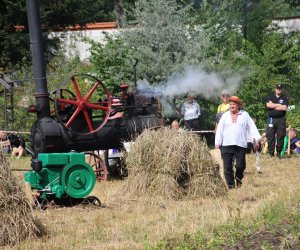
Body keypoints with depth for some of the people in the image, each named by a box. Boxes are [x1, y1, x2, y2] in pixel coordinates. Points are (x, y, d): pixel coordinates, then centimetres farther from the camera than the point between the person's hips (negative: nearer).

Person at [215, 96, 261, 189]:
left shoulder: (245, 115, 7)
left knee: (240, 165, -3)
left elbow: (252, 127, 4)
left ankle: (238, 178, 26)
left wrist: (256, 138, -6)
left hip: (240, 145, -1)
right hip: (226, 145, 1)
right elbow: (220, 129, 6)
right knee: (227, 167, -1)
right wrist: (217, 142, -1)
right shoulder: (225, 116, 9)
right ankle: (230, 184, 8)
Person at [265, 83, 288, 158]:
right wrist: (279, 105, -5)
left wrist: (273, 106, -4)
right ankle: (271, 152, -1)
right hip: (271, 119, 1)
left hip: (281, 119, 0)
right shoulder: (270, 97, 12)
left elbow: (284, 108, -9)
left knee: (281, 136, -1)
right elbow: (268, 105, -7)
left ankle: (279, 152, 6)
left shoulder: (284, 98, 8)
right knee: (270, 136, -4)